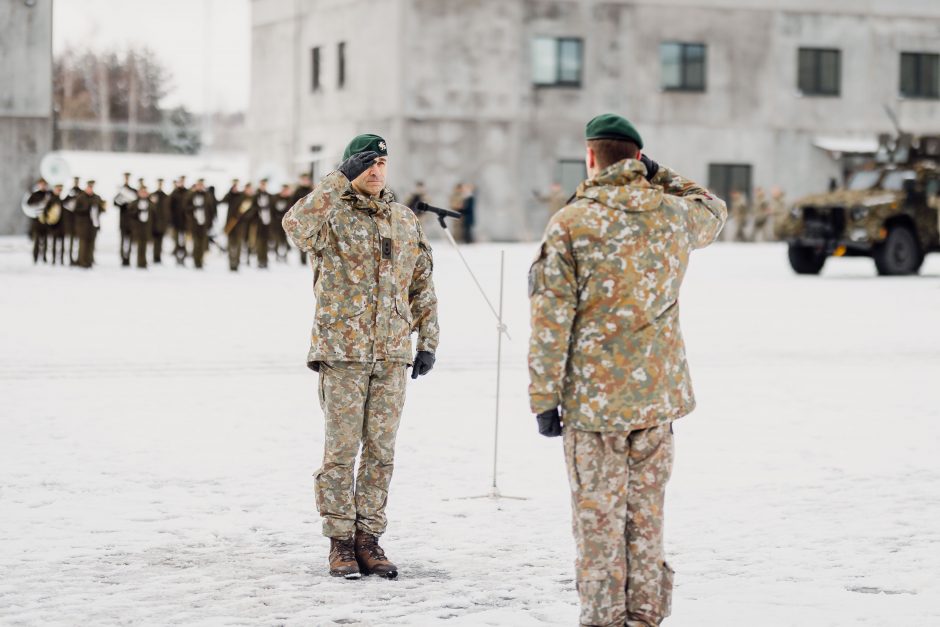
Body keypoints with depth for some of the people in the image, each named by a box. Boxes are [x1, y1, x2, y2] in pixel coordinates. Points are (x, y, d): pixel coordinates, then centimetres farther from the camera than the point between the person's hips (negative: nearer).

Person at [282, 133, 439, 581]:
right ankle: (340, 542, 6)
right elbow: (296, 226, -26)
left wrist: (428, 341, 10)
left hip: (392, 356, 4)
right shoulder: (332, 216, -2)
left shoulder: (405, 220, 13)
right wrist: (340, 180, -26)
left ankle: (368, 538, 15)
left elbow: (422, 285, 18)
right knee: (342, 449, -2)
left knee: (380, 450, 7)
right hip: (342, 353, -4)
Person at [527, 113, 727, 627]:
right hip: (657, 394, 4)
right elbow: (713, 212, 29)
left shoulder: (571, 223, -10)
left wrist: (544, 398, -5)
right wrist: (660, 176, 22)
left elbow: (551, 321, -11)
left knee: (598, 519, 3)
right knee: (646, 516, 14)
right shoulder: (674, 214, 2)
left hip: (592, 398, -4)